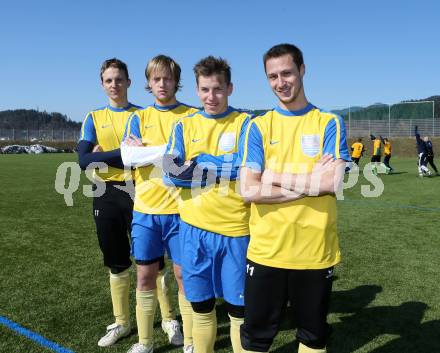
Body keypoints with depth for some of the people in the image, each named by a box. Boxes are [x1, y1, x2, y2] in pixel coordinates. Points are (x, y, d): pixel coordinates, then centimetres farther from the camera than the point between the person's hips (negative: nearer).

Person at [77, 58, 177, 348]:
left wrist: (106, 156, -12)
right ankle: (121, 323, 28)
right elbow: (84, 160, -7)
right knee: (116, 262, 13)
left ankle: (168, 318, 17)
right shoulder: (94, 118, 7)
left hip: (137, 192, -2)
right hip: (107, 196, 3)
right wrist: (124, 153, -14)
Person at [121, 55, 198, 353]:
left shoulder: (192, 115, 1)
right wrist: (171, 151, -14)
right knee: (145, 276, 10)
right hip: (146, 209, 2)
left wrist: (146, 150, -11)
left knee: (184, 275, 5)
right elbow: (128, 157, -8)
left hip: (180, 208, -2)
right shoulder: (139, 118, 8)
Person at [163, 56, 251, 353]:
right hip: (194, 227, 3)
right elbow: (170, 173, -2)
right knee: (201, 306, 15)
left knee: (239, 307, 8)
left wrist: (199, 164, -10)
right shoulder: (185, 125, 7)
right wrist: (223, 172, -13)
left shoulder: (245, 123, -2)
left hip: (235, 228, -2)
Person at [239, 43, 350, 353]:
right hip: (266, 251, 0)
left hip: (316, 251, 0)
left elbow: (333, 182, -14)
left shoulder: (329, 123, 1)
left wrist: (275, 177, -10)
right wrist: (310, 183, -13)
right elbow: (248, 189, -11)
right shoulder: (259, 126, 2)